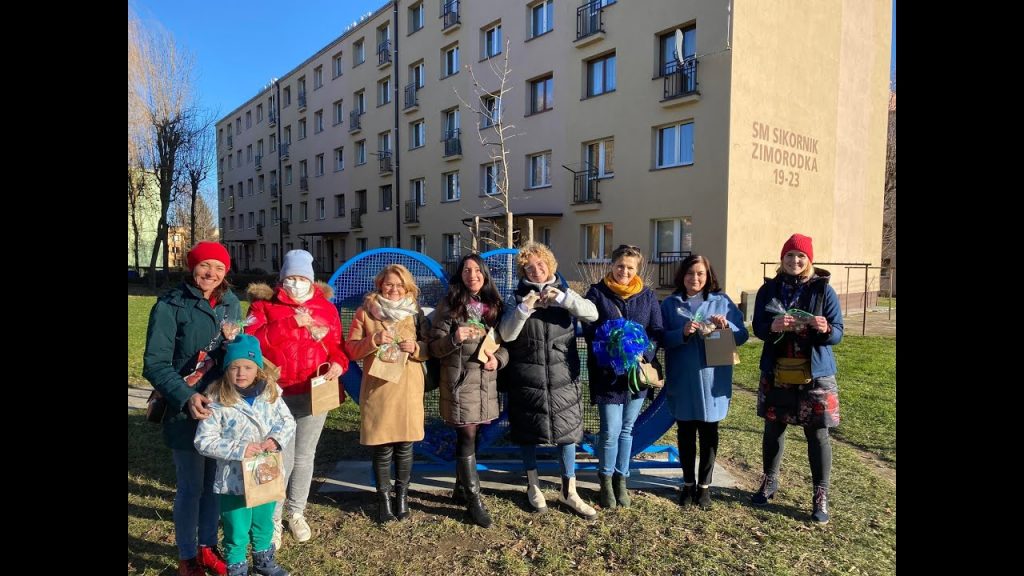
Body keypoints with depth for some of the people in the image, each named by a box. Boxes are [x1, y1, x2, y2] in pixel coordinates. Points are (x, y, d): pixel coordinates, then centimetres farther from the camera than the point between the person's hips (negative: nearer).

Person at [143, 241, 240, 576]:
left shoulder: (231, 302, 5)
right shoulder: (170, 305, -12)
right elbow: (155, 364, -15)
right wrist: (186, 397, -27)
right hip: (186, 411, -5)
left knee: (215, 482, 16)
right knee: (190, 486, 6)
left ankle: (207, 546, 36)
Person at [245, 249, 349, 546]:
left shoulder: (326, 308, 6)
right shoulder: (264, 306, -1)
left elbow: (338, 345, 7)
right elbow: (253, 341, -16)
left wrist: (338, 364, -14)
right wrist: (293, 322, -22)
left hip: (314, 393, 3)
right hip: (277, 394, -3)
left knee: (305, 456, 14)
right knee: (282, 458, -4)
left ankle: (296, 513, 35)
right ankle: (272, 520, 16)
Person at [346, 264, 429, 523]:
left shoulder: (415, 313, 9)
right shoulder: (365, 313, 4)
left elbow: (428, 349, 10)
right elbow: (351, 349, 1)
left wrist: (415, 347, -11)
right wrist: (373, 341, -16)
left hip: (408, 388, 2)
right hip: (377, 388, -1)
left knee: (405, 445, 7)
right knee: (382, 447, 2)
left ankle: (402, 494, 24)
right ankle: (383, 497, 20)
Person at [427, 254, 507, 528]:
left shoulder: (494, 305, 10)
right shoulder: (449, 305, -4)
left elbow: (505, 341, 14)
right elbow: (434, 346, -5)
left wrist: (499, 358, -6)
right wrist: (454, 338, -24)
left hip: (486, 380, 5)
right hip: (460, 379, -5)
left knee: (471, 436, 14)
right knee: (467, 437, -4)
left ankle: (461, 488, 30)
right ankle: (474, 500, 6)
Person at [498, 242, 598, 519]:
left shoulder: (562, 294, 4)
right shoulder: (518, 298, 0)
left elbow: (592, 313, -11)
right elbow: (506, 334, -11)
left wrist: (563, 298, -24)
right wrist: (524, 308, -25)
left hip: (563, 377, 1)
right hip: (527, 379, -1)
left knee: (567, 432, 4)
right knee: (528, 433, 9)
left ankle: (568, 491, 19)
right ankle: (533, 487, 29)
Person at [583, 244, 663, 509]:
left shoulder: (648, 296, 6)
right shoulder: (597, 292, -2)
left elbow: (657, 331, 3)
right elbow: (588, 330, -6)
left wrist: (643, 354, -14)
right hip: (607, 373, -3)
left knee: (627, 428, 13)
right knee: (611, 430, -4)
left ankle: (621, 479, 28)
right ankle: (606, 481, 18)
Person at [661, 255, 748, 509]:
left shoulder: (722, 301, 2)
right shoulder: (671, 304, 1)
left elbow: (742, 335, 1)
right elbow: (662, 339, -4)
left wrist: (727, 327, -18)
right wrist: (682, 333, -21)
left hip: (712, 379, 0)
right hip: (682, 380, 0)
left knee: (708, 432, 9)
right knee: (685, 432, 10)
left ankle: (704, 485, 24)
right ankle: (688, 483, 26)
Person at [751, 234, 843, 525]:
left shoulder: (824, 290, -4)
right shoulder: (769, 289, 1)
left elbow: (838, 333, -5)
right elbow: (758, 328, -2)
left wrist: (825, 329, -28)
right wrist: (773, 326, -24)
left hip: (815, 375, -2)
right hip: (776, 373, 2)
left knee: (817, 434, 3)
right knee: (773, 428, 13)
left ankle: (821, 496, 16)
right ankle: (769, 481, 33)